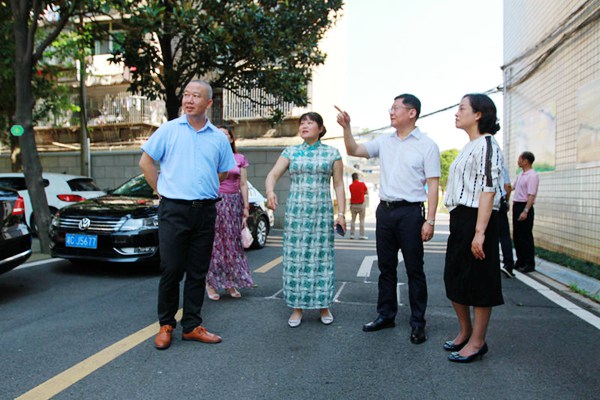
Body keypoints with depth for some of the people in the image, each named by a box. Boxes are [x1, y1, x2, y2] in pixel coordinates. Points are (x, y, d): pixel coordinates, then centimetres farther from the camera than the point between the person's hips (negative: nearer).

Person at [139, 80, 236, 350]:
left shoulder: (219, 137, 9)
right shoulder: (169, 129, 2)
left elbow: (223, 172, 19)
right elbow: (146, 162, 6)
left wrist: (202, 188, 12)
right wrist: (163, 190, 3)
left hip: (206, 210, 3)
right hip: (174, 210, -2)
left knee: (198, 272, 8)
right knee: (171, 270, 1)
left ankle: (192, 326, 20)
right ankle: (166, 325, 18)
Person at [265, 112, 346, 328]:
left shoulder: (332, 153, 7)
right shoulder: (290, 152, 9)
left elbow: (338, 185, 5)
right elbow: (273, 174, -2)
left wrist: (341, 213, -3)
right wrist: (270, 191, -24)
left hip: (322, 212, -1)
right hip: (295, 211, 1)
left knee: (321, 257, 2)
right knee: (295, 258, 1)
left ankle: (323, 306, 17)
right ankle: (297, 307, 13)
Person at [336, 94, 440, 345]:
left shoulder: (426, 145, -4)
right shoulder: (384, 141, 10)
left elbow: (433, 185, -8)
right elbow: (354, 151, 13)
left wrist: (430, 221, -14)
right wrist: (346, 128, -3)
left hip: (410, 211, -5)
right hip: (385, 210, 5)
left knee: (414, 269, 3)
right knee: (386, 267, 13)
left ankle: (418, 323, 15)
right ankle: (386, 315, 25)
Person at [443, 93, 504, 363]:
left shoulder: (486, 144, -11)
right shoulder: (469, 147, 18)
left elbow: (488, 189, -19)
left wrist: (480, 232, -24)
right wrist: (459, 224, 17)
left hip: (476, 219, -9)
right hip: (459, 219, 10)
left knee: (478, 281, 1)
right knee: (454, 278, 15)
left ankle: (477, 342, 15)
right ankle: (465, 331, 31)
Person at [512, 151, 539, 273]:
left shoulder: (532, 176, -15)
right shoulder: (520, 175, 13)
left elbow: (531, 195, -22)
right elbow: (513, 187, 29)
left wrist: (525, 211, -27)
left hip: (524, 207, -9)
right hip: (516, 205, 9)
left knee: (525, 236, -4)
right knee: (516, 235, 13)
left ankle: (529, 264, 4)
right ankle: (520, 261, 23)